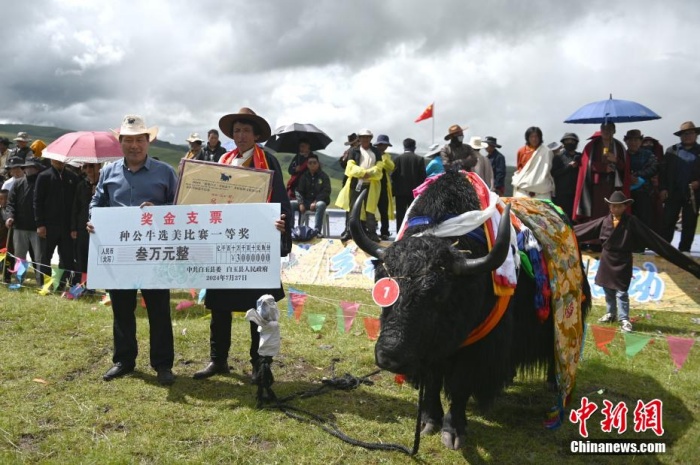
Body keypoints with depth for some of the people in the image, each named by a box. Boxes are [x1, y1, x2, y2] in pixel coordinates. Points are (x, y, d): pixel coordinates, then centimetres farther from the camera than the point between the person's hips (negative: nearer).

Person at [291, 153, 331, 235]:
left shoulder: (324, 176, 1)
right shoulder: (304, 176, 9)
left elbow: (326, 192, -8)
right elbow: (298, 191, 3)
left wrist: (315, 202, -22)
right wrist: (301, 203, -16)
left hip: (319, 201, -4)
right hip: (306, 201, 4)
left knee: (321, 205, -39)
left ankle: (317, 231, -42)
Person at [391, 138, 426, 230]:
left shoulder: (398, 158, -3)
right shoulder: (420, 159, -1)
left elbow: (394, 175, -5)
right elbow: (423, 176, -4)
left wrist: (394, 190, 4)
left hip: (400, 191, -1)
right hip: (415, 191, 1)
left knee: (400, 215, 3)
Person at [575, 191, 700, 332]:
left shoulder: (632, 222, -12)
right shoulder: (604, 221, -3)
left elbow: (654, 240, -13)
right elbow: (582, 230, 4)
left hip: (622, 262, -4)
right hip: (606, 260, 4)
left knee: (621, 292, -3)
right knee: (608, 290, 15)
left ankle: (624, 319, 9)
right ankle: (611, 314, 31)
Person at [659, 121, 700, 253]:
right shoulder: (671, 151, 7)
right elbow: (663, 171, 3)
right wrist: (662, 188, -5)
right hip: (673, 193, 0)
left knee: (689, 225, 6)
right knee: (667, 223, 0)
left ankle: (684, 251, 13)